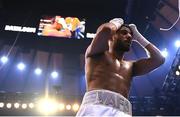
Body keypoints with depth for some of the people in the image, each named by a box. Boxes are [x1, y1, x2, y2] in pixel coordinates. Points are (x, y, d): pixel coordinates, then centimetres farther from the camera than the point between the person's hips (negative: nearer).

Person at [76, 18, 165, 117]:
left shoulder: (130, 66, 32)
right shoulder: (97, 54, 18)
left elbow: (158, 59, 24)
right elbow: (106, 29, -2)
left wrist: (138, 36, 33)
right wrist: (115, 23, 23)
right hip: (96, 108, -5)